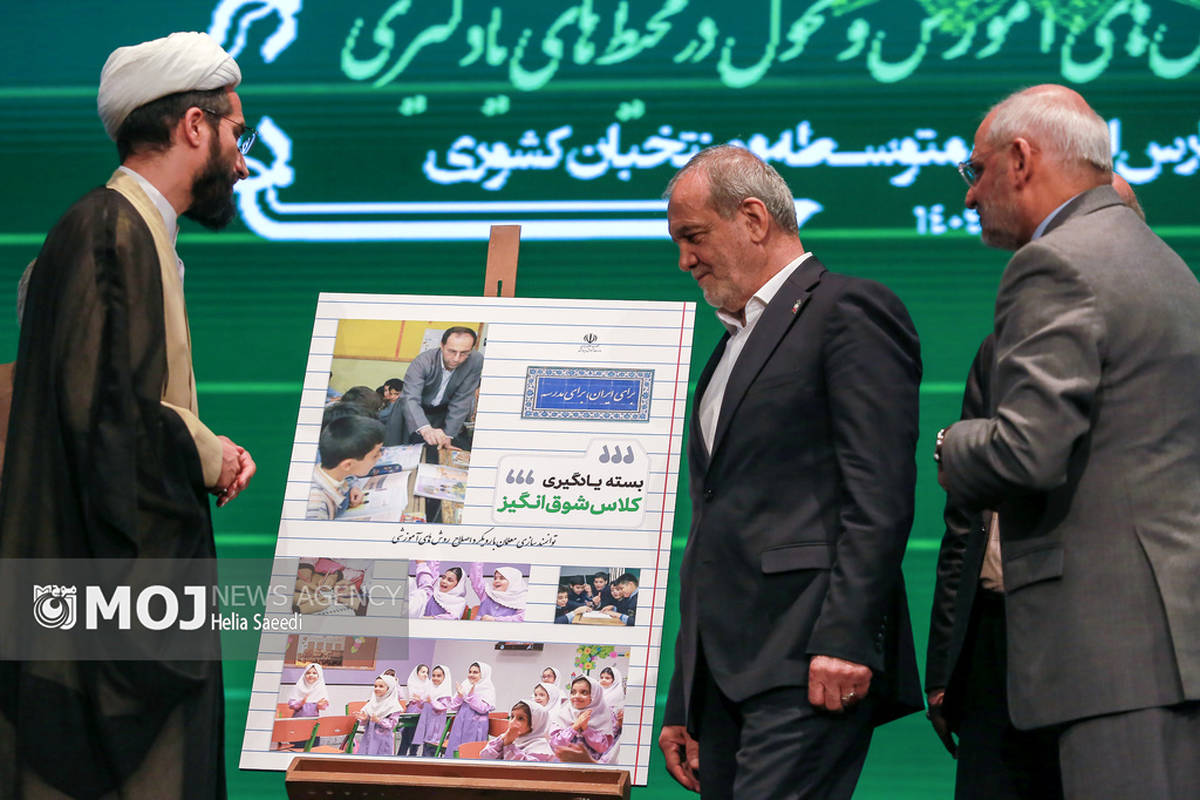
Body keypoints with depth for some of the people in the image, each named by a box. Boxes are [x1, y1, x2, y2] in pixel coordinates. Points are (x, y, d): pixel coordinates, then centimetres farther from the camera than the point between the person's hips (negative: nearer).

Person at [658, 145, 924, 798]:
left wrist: (845, 641, -21)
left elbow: (880, 493, -12)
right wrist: (682, 704, 22)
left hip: (805, 665, -9)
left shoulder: (851, 311, -1)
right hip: (723, 671, 9)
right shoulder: (733, 343, 27)